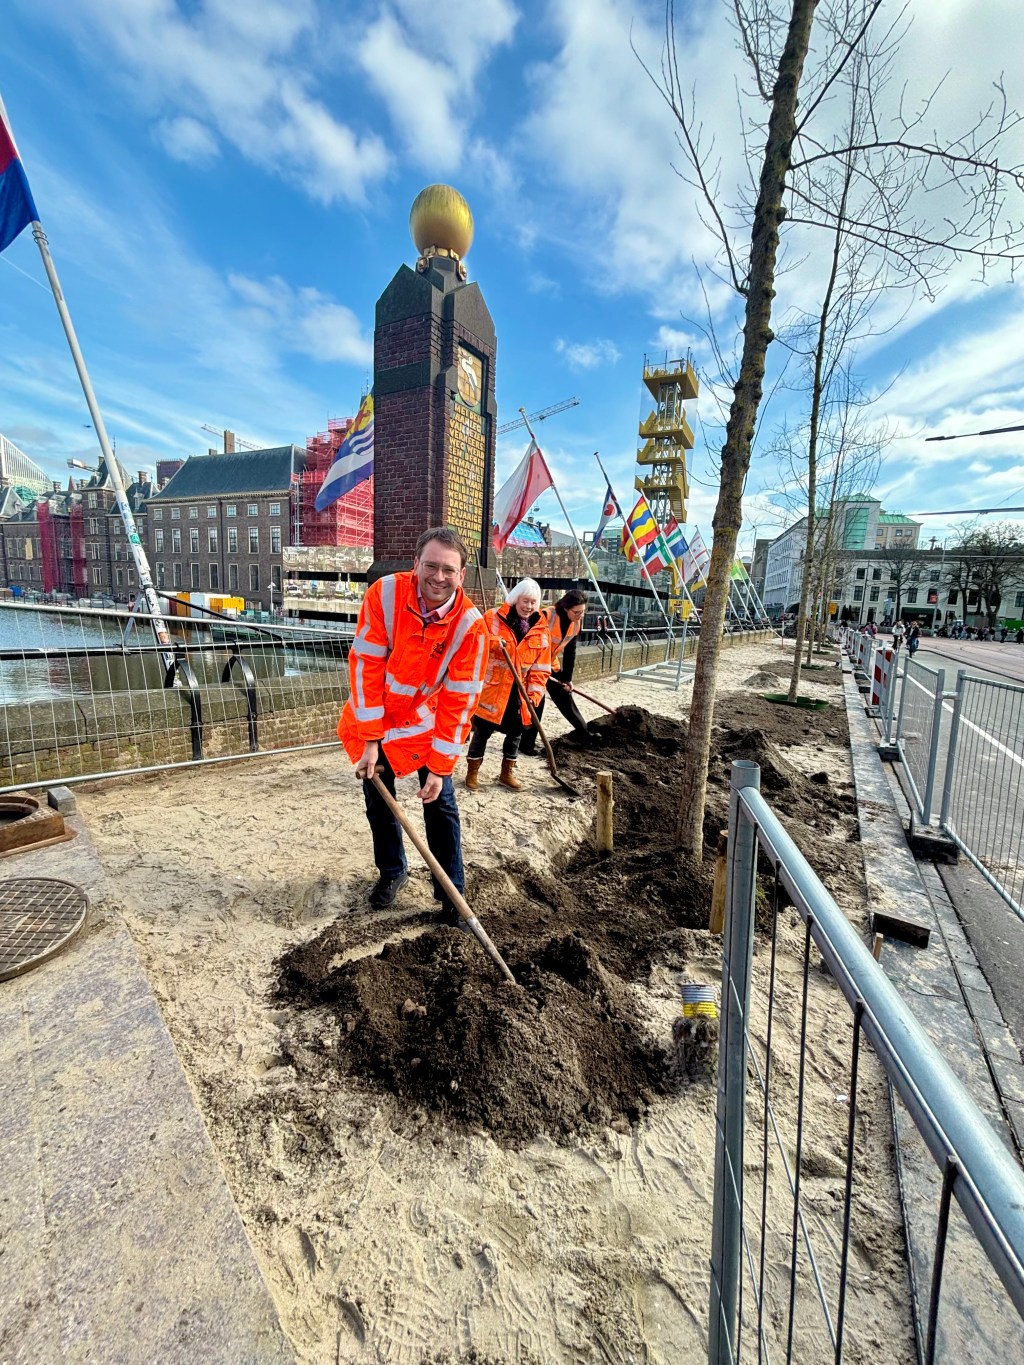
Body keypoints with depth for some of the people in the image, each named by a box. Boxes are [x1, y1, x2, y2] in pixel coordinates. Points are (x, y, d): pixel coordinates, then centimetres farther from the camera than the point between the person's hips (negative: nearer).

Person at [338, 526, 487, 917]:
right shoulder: (384, 594, -22)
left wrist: (440, 767, -17)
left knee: (441, 803, 1)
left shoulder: (470, 624, -22)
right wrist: (369, 741, -20)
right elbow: (366, 666, -20)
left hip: (426, 722, -1)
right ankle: (391, 872, 37)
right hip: (375, 717, 1)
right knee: (378, 801, 12)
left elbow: (458, 701, -18)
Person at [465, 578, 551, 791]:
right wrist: (493, 643, -27)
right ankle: (473, 771, 23)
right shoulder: (493, 617, -6)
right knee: (483, 731, 5)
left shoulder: (541, 630, 3)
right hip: (491, 688, -3)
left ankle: (507, 773, 31)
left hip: (519, 692, 4)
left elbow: (541, 667, 2)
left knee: (515, 732, 14)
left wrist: (535, 692, -9)